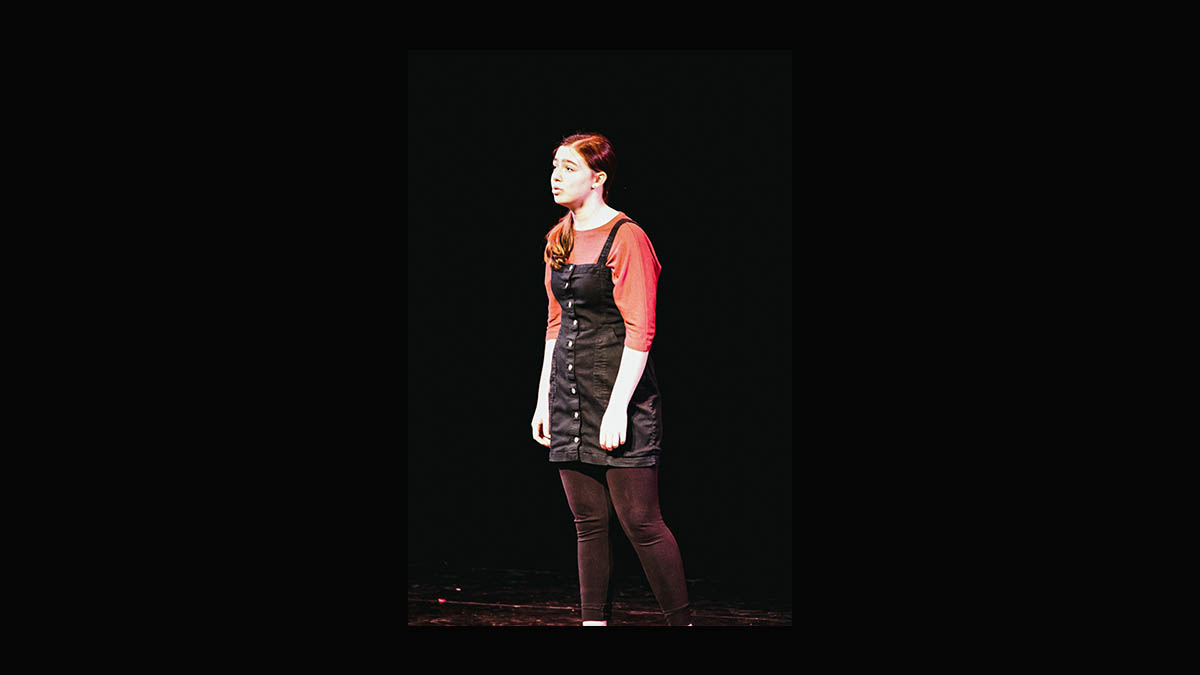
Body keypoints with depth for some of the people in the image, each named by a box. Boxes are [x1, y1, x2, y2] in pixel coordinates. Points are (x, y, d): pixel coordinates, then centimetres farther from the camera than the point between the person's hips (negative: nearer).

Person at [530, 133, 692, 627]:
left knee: (640, 521, -7)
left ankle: (682, 623, 3)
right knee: (588, 522, 8)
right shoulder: (559, 239, 14)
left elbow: (640, 331, -14)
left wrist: (617, 406, -19)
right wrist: (543, 400, 16)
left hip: (619, 388, -7)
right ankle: (594, 622, 13)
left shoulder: (625, 238, -11)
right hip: (569, 394, 7)